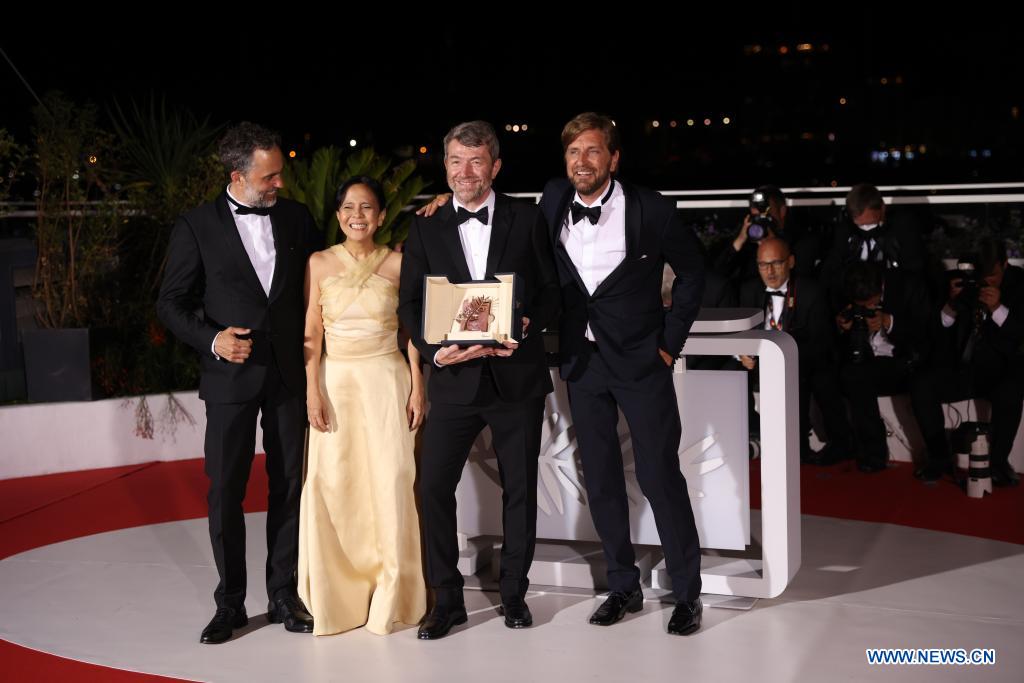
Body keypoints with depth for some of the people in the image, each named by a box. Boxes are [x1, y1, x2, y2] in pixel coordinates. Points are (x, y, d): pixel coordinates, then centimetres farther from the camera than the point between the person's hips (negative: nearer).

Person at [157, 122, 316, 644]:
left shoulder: (296, 218, 5)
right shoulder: (196, 226, -3)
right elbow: (171, 302, -1)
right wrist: (212, 338, -16)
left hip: (289, 371, 3)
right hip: (230, 373, -2)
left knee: (288, 484, 8)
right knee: (225, 491, 1)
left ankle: (283, 594, 19)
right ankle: (230, 603, 14)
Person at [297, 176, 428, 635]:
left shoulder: (397, 264, 3)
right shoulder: (320, 264, 4)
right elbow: (312, 333, 2)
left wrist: (417, 388, -3)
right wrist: (313, 391, -6)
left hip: (387, 380, -1)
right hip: (335, 380, 1)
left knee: (390, 483, -1)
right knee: (331, 484, -2)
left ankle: (391, 594, 15)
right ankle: (337, 596, 13)